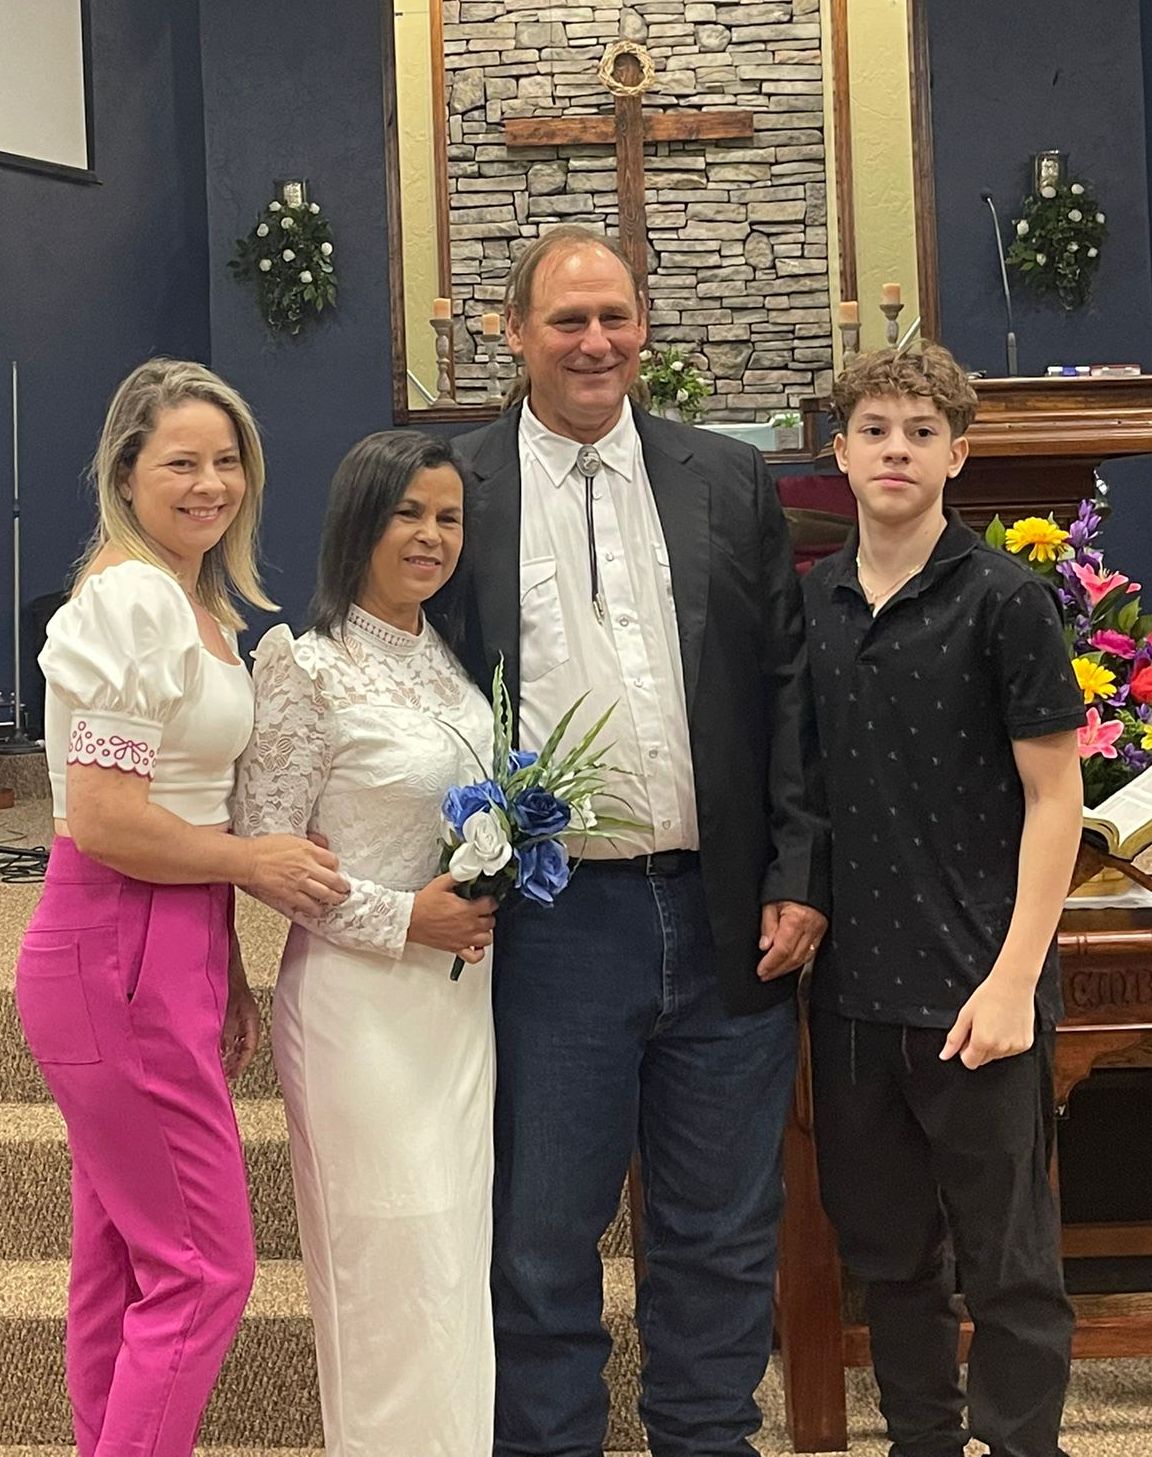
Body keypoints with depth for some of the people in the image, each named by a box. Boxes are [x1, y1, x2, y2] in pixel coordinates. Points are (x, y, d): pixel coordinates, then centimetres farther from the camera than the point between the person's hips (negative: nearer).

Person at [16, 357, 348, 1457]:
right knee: (205, 1270, -2)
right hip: (120, 962, -10)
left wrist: (227, 974, 16)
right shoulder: (132, 596, -15)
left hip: (169, 953, 10)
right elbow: (105, 819, -21)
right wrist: (252, 862, -9)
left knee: (121, 1265, 17)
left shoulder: (199, 601, 15)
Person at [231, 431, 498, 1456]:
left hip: (464, 987, 7)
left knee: (460, 1251, 13)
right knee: (394, 1258, 1)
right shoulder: (310, 669, -12)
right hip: (362, 998, -7)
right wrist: (404, 919, -16)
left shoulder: (448, 660, 10)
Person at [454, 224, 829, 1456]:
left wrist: (799, 878, 0)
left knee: (722, 1228, 14)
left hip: (726, 917, 2)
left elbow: (787, 686, 7)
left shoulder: (729, 481, 8)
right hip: (548, 923, -2)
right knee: (541, 1235, 8)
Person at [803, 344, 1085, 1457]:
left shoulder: (1003, 598, -7)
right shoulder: (806, 603, 7)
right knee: (885, 1248, 17)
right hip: (850, 983, 5)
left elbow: (1053, 796, -8)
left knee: (1007, 1262, 6)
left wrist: (1012, 979, -14)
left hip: (973, 991, -5)